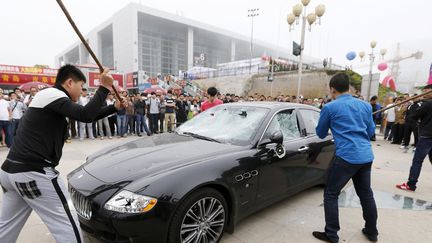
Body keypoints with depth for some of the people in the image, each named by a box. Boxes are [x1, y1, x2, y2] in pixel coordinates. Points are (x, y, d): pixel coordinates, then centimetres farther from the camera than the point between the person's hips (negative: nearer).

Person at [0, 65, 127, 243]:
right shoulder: (51, 94, -10)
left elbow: (86, 116, 21)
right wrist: (104, 87, -15)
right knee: (67, 228, -2)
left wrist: (115, 107, 18)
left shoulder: (50, 98, 18)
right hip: (34, 173, -10)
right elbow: (85, 115, -25)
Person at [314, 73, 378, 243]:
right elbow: (371, 132, 21)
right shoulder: (365, 106, 11)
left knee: (331, 195, 5)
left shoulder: (329, 108, -5)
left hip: (346, 156, -7)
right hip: (366, 156, 7)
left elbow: (320, 134, 7)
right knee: (366, 194, 21)